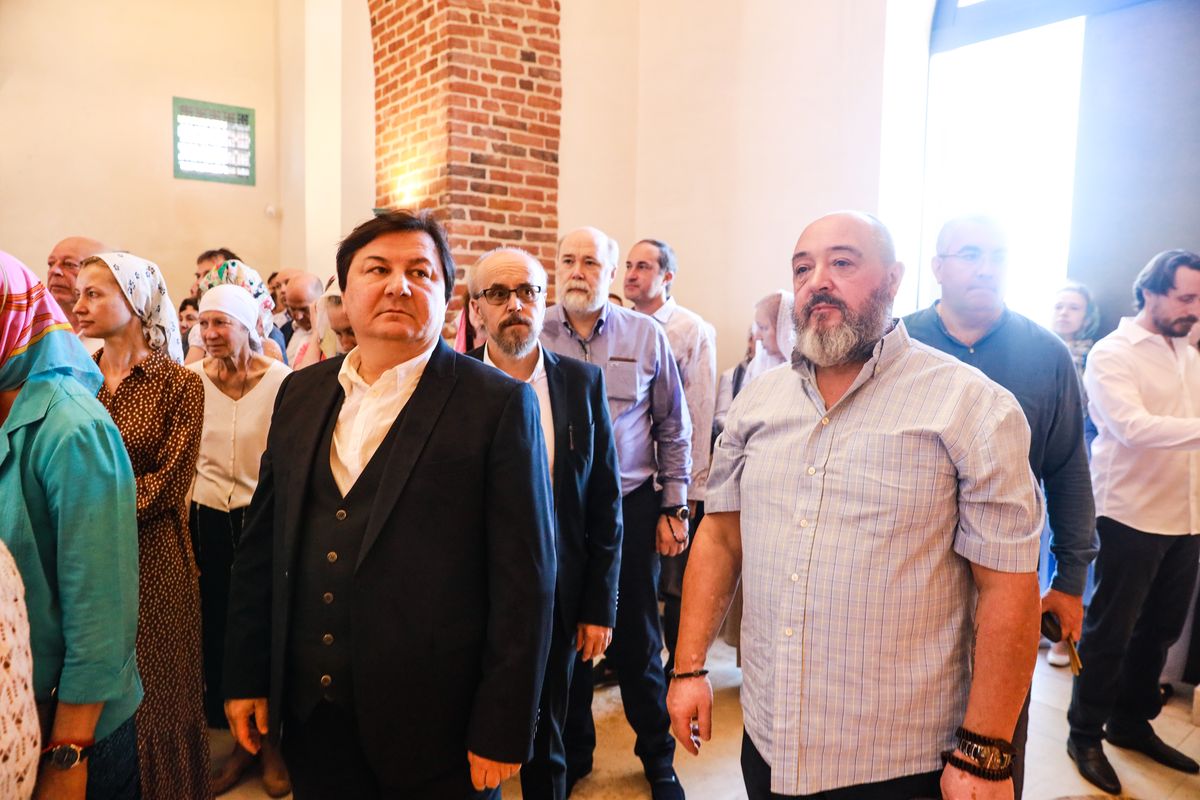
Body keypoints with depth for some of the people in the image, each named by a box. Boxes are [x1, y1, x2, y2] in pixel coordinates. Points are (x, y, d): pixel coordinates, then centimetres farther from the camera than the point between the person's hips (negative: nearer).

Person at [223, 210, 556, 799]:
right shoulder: (300, 393, 5)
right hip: (311, 712, 4)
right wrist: (246, 676, 10)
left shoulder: (500, 404, -12)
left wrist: (502, 729, -12)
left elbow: (524, 578, -12)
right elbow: (261, 544, 10)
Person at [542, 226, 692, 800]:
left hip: (630, 506, 0)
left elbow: (674, 429, 5)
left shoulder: (646, 335, 0)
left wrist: (674, 507, 2)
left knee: (637, 640, 10)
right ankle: (572, 751, 35)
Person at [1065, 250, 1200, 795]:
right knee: (1109, 632, 5)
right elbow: (1134, 428, -24)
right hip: (1131, 518, -7)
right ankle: (1085, 734, 21)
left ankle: (1131, 723, 35)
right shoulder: (1112, 354, -11)